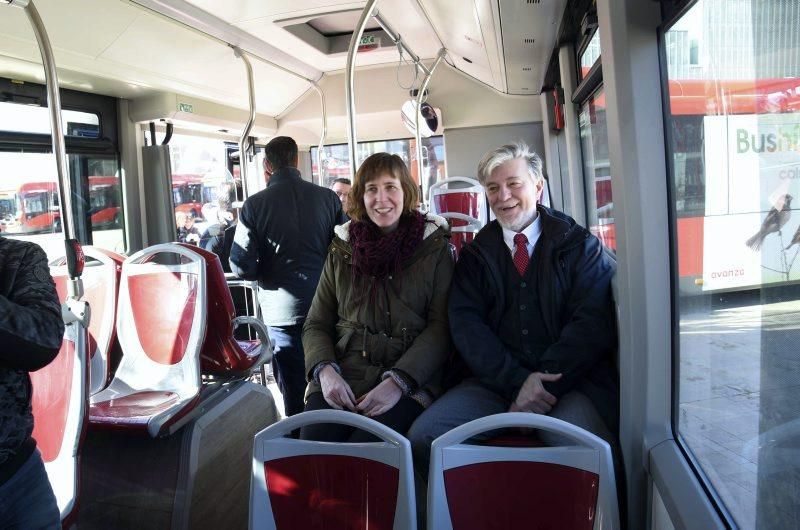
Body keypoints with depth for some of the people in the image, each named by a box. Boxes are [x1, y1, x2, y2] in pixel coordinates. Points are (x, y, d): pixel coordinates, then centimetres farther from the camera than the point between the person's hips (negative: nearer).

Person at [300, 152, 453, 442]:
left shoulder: (434, 247, 5)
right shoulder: (341, 249, 14)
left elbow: (440, 326, -2)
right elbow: (316, 325, 14)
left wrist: (398, 381, -15)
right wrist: (325, 371, -7)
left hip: (408, 383, -2)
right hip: (340, 382, 3)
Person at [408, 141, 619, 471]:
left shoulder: (580, 246, 9)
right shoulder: (475, 255, 15)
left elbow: (593, 323, -3)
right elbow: (465, 324, 2)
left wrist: (546, 383, -15)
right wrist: (518, 381, -13)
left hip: (571, 382, -2)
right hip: (496, 381, 3)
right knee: (422, 437, -19)